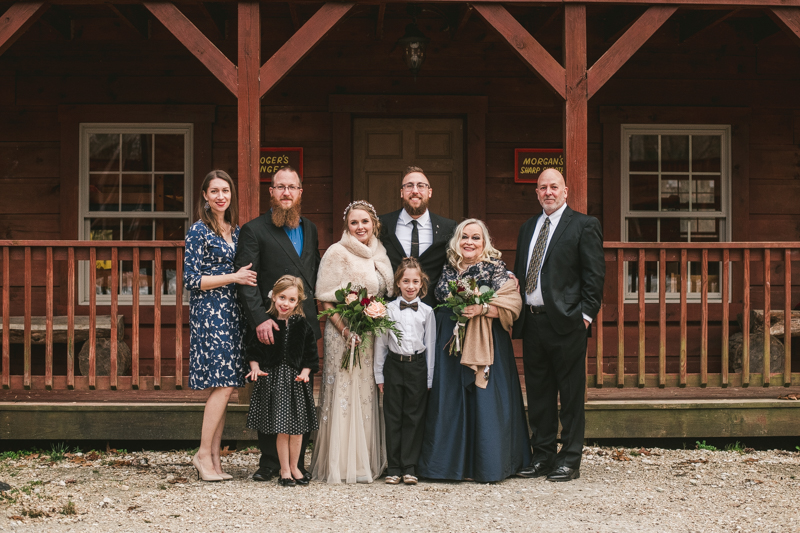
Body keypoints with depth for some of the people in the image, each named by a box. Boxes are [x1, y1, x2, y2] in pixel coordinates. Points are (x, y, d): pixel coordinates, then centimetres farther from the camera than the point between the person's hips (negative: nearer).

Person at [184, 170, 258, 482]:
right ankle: (203, 454, -6)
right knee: (223, 384, -13)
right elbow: (191, 279, -11)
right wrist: (233, 277, -14)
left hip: (232, 313, 7)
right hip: (209, 312, -7)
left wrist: (245, 277, 4)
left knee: (224, 386, 4)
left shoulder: (235, 230, 15)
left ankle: (214, 458, 7)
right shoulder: (199, 231, -6)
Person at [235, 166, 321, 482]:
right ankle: (269, 462, 13)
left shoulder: (310, 229, 16)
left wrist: (315, 315, 8)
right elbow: (246, 281, -9)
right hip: (271, 328, -4)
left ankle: (297, 463, 14)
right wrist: (260, 319, -20)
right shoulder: (254, 230, -2)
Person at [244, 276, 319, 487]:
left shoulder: (302, 325, 1)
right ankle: (285, 471, 11)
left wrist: (305, 372, -7)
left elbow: (310, 354, 6)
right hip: (273, 380, -2)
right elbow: (253, 349, 4)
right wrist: (255, 368, -10)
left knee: (297, 427, 5)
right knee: (282, 428, -1)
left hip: (296, 379, 2)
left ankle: (294, 466, 23)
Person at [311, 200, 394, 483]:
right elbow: (325, 300, -8)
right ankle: (341, 465, -2)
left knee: (369, 395, 8)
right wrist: (345, 330, -18)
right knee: (345, 393, -6)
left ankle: (369, 462, 14)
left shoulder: (380, 255, 13)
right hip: (343, 333, -6)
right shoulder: (337, 253, -5)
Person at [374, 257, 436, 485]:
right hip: (394, 365, 0)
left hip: (417, 366, 0)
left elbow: (430, 344, 7)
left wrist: (429, 377, 4)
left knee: (414, 417, 2)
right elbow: (380, 342, 6)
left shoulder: (426, 311, 4)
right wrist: (379, 375, 4)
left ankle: (409, 467, 9)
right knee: (393, 417, 3)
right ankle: (393, 467, 9)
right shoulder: (388, 309, 3)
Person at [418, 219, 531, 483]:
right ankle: (452, 462, 10)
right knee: (449, 401, 2)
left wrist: (482, 309, -20)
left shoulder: (495, 270, 0)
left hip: (483, 345, -4)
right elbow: (437, 303, 25)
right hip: (449, 343, 4)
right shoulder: (448, 271, 13)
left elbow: (512, 303, -9)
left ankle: (487, 464, 2)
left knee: (484, 400, -5)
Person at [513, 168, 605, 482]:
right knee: (538, 395, 11)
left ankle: (570, 460, 6)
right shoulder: (528, 227, 19)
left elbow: (595, 274, -6)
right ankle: (542, 456, 19)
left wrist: (585, 315, -13)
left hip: (565, 323, -6)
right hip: (531, 323, 6)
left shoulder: (584, 226, -1)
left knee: (571, 396, 0)